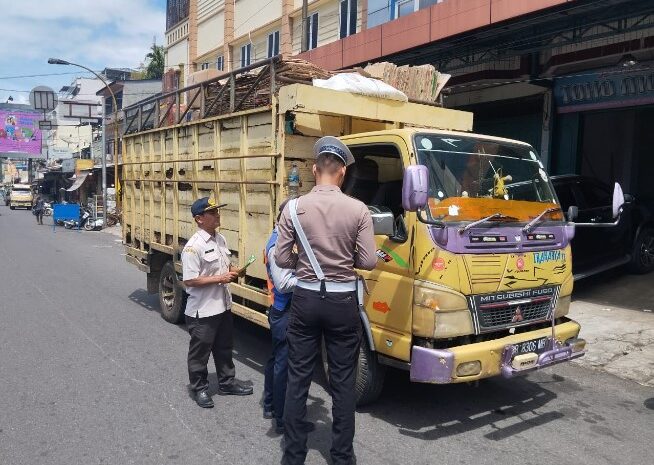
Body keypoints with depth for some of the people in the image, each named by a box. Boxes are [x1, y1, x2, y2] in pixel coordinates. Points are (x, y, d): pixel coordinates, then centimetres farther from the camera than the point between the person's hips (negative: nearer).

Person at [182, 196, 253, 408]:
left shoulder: (221, 239, 4)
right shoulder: (193, 246, -21)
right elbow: (189, 280, -23)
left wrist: (232, 271, -3)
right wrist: (219, 278, -23)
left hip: (223, 306, 8)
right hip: (202, 311, -8)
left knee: (224, 348, 22)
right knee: (200, 351, 11)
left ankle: (227, 383, 38)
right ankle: (199, 389, 28)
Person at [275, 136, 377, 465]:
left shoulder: (294, 208, -7)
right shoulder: (358, 210, -8)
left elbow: (281, 259, -5)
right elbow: (368, 261, -7)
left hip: (305, 299, 1)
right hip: (343, 301, -1)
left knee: (297, 379, 12)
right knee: (343, 383, 12)